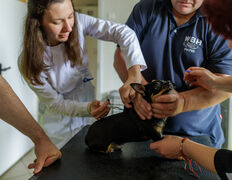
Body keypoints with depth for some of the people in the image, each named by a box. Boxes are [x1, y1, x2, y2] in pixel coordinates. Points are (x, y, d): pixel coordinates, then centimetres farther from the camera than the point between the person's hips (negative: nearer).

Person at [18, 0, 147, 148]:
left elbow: (122, 32, -28)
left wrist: (135, 73, -43)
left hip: (88, 98, 4)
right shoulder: (29, 62, -27)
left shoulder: (78, 22, -22)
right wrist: (88, 109, -36)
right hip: (61, 121, -3)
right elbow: (55, 103, -18)